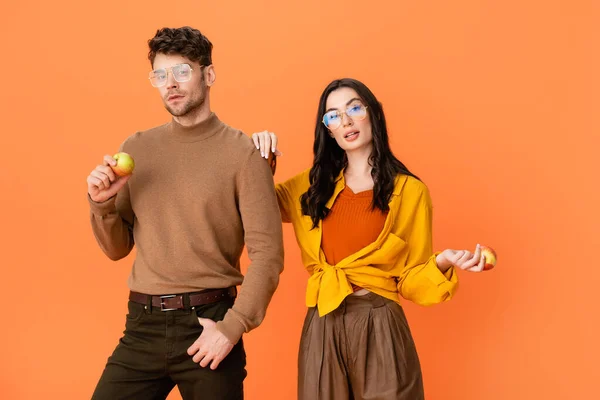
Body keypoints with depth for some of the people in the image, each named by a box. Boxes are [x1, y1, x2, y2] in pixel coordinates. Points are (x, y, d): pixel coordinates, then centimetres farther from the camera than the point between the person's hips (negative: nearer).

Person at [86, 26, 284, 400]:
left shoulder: (242, 152, -7)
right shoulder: (136, 149, 6)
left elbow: (267, 254, -9)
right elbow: (117, 249, 11)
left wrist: (233, 326, -17)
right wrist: (102, 203, -6)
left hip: (208, 323, -3)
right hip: (143, 326, 4)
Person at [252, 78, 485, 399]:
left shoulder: (410, 190, -2)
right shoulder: (314, 185, 9)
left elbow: (409, 279, 0)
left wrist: (442, 263, -19)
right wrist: (262, 163, 2)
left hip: (380, 326, -3)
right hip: (321, 325, 4)